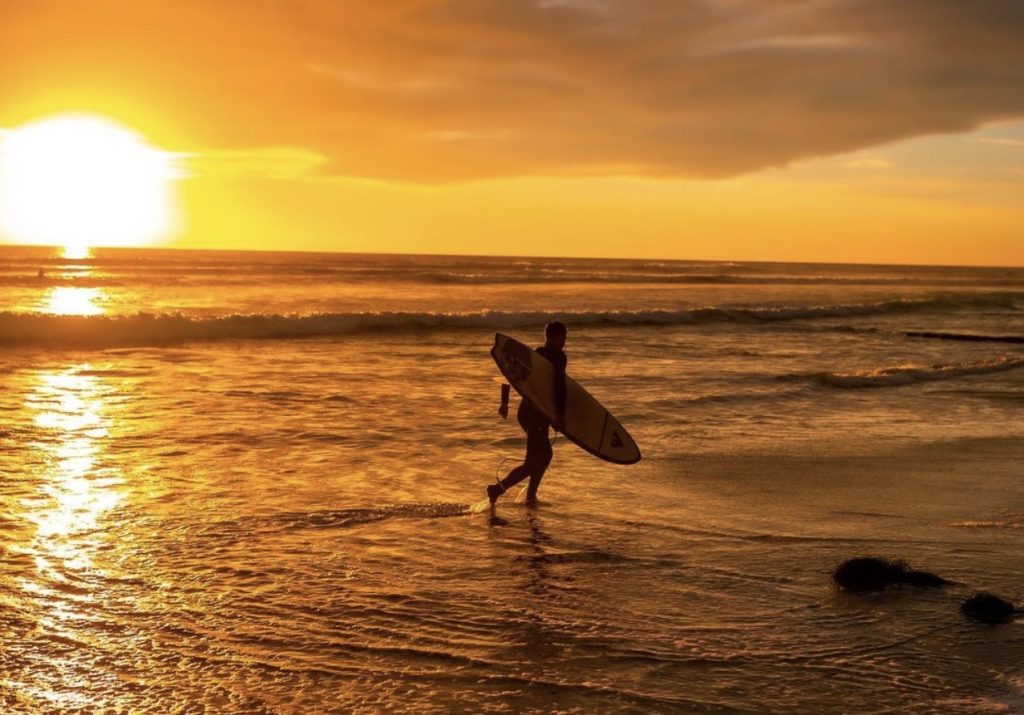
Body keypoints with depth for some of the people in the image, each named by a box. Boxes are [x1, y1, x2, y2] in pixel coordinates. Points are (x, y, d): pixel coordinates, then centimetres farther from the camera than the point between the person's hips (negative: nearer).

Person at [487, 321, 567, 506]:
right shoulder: (559, 357, -10)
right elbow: (559, 386, -23)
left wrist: (505, 402, 20)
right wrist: (560, 415, -27)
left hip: (526, 412, 9)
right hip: (537, 415, -9)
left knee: (544, 455, 22)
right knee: (532, 463, -7)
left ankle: (531, 496, 26)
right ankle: (498, 489, -13)